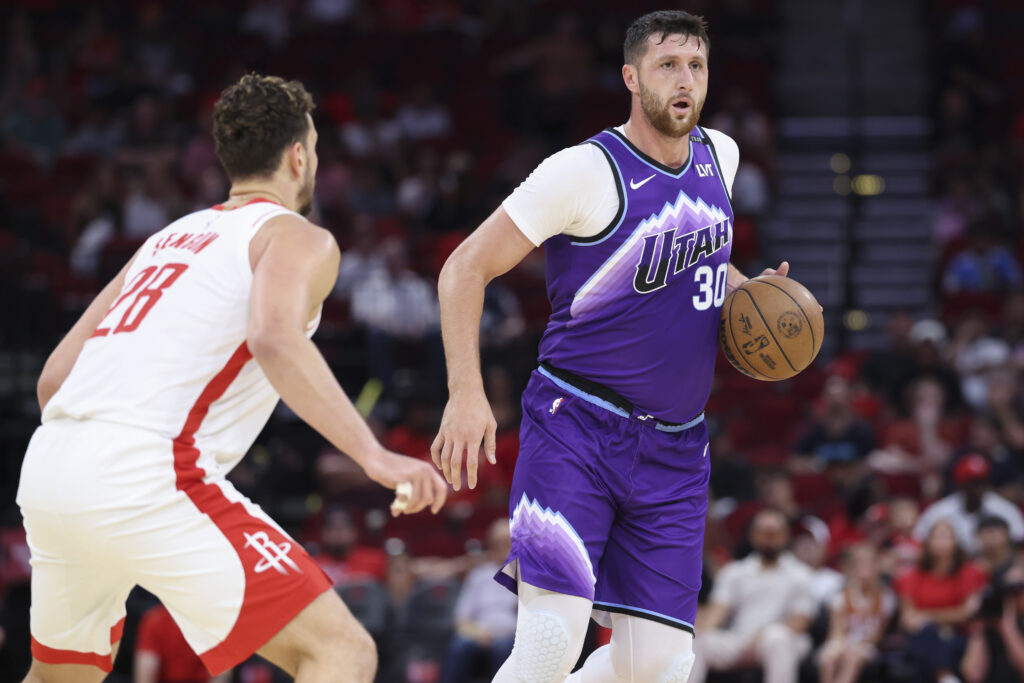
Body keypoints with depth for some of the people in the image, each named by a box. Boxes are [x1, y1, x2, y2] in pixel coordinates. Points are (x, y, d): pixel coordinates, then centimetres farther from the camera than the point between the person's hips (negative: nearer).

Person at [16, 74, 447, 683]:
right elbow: (276, 338, -18)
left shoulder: (167, 238, 28)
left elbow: (55, 377, 26)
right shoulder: (297, 237, 6)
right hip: (147, 474, -8)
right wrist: (374, 456, -22)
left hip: (46, 471, 8)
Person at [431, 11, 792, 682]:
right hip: (575, 430, -6)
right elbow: (466, 268, -9)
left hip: (674, 449, 6)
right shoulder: (585, 172, -12)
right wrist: (466, 393, -19)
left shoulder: (719, 156, 9)